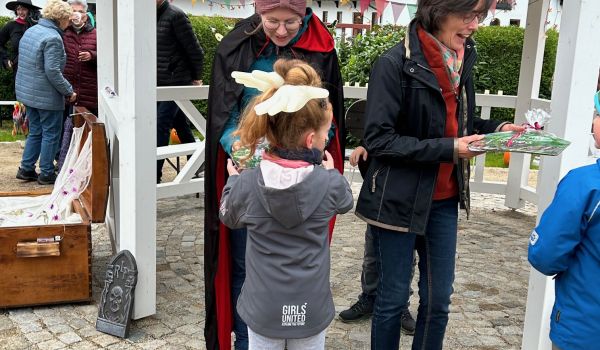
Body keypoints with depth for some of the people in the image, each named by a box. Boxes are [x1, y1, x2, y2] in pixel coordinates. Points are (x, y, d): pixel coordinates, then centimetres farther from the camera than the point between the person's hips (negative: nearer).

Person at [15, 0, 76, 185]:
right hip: (47, 95, -9)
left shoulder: (30, 31, 11)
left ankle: (26, 169, 23)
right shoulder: (52, 38, -19)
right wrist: (69, 91, -15)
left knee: (35, 132, 19)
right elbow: (53, 71, -24)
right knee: (50, 134, 4)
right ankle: (46, 173, 12)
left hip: (27, 92, 9)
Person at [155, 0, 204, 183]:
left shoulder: (175, 15, -14)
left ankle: (153, 177, -4)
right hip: (160, 84, 7)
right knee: (181, 125, 14)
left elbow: (195, 50, -10)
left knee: (161, 126, -9)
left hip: (176, 83, -7)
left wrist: (196, 78, -3)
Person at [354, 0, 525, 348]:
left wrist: (497, 129, -2)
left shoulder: (462, 60, 5)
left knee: (439, 298, 13)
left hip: (443, 199, 6)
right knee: (394, 297, 8)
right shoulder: (395, 63, -16)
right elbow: (379, 139, -19)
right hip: (399, 199, -6)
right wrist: (448, 149, -23)